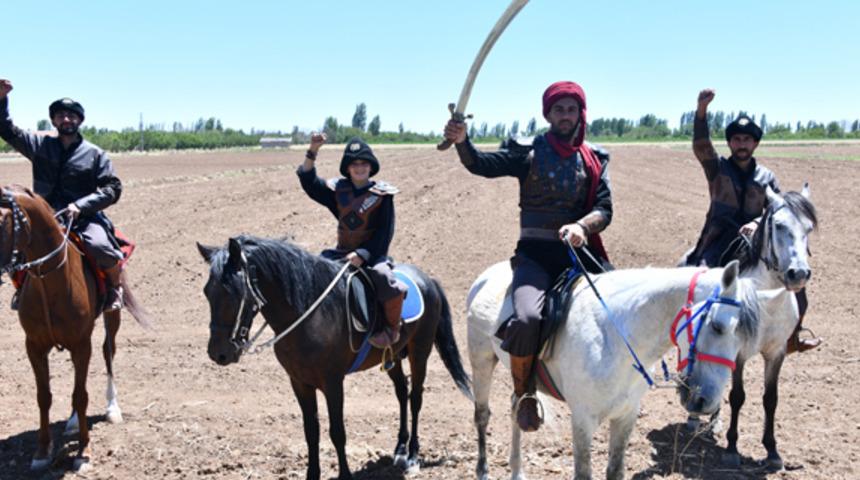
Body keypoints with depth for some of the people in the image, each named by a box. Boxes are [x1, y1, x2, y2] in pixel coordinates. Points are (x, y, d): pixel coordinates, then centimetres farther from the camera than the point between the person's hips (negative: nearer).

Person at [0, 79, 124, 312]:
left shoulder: (95, 154, 3)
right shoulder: (40, 145, 11)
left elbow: (113, 189, -3)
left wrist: (80, 205, -16)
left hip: (85, 218, -3)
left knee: (100, 246, -32)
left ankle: (114, 285, -2)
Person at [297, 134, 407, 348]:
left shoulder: (382, 194, -5)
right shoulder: (338, 190, 7)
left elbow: (384, 233, -8)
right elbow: (310, 183, -1)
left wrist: (362, 254, -19)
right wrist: (312, 151, -13)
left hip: (372, 254, -5)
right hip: (342, 253, 5)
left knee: (385, 279, -33)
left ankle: (392, 329, -12)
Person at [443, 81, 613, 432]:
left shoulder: (594, 159, 13)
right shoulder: (529, 152, 5)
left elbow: (604, 208, 3)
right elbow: (483, 165, -9)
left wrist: (582, 226, -19)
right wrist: (461, 141, -29)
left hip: (581, 251, 3)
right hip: (536, 254, -3)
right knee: (527, 319, -30)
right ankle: (523, 394, -4)